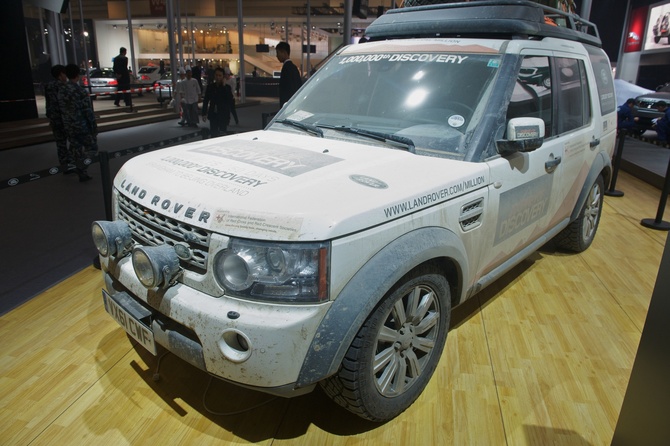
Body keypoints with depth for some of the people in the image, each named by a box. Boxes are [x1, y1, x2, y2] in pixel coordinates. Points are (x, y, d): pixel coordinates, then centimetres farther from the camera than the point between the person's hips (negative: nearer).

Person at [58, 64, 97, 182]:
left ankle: (82, 173, 18)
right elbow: (88, 110, -15)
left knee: (76, 149, 14)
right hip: (82, 127, -6)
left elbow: (61, 109, 9)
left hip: (69, 127, 6)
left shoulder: (61, 91, 3)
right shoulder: (80, 91, -16)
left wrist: (67, 123, 18)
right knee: (92, 147, 8)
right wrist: (94, 125, -7)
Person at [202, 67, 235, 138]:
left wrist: (224, 86, -16)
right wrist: (204, 114, 6)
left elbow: (230, 99, -19)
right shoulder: (210, 86, 4)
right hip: (213, 114, 3)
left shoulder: (227, 87, -2)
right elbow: (206, 101, 9)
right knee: (213, 133, 4)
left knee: (222, 133, -2)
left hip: (223, 115, -3)